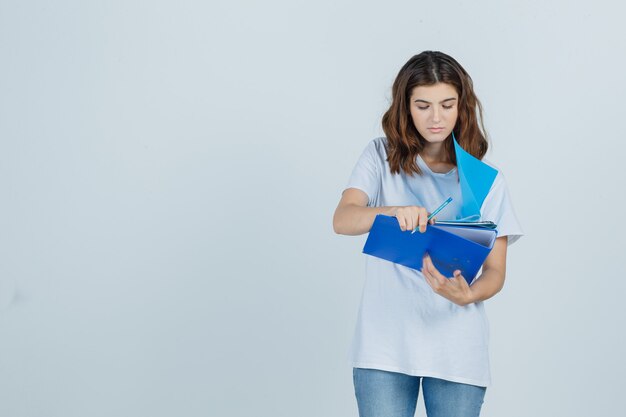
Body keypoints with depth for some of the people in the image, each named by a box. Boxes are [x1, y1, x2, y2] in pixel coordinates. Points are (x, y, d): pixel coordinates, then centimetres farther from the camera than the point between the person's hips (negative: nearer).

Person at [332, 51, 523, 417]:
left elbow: (496, 271, 4)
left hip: (457, 351, 1)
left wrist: (468, 295, -19)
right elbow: (342, 220, -11)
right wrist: (393, 212, -32)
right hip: (385, 344, -1)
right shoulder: (382, 157, 4)